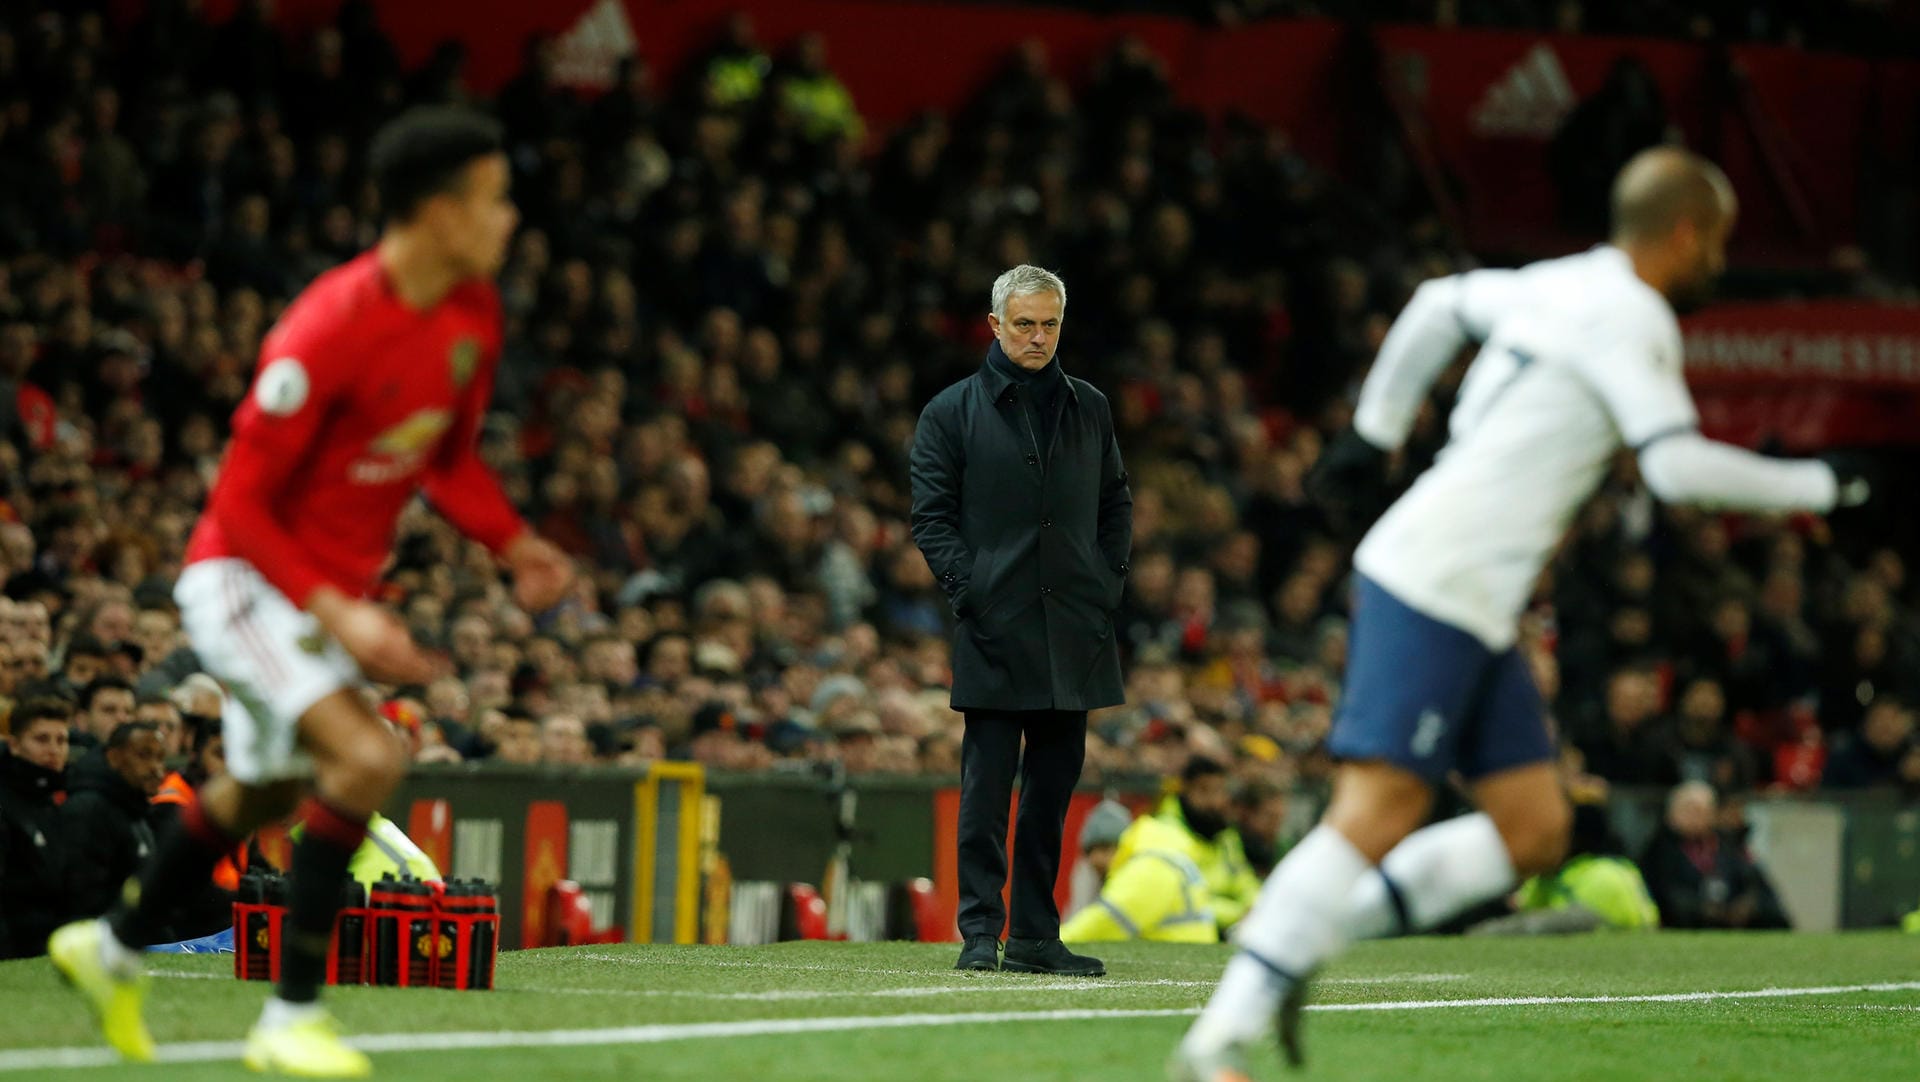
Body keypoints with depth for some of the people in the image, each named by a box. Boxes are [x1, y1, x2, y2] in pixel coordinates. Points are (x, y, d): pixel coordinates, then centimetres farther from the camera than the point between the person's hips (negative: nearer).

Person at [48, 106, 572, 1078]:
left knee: (262, 791, 23)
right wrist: (339, 613, -31)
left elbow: (450, 458, 13)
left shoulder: (475, 314, -4)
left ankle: (112, 950, 49)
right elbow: (241, 502, -23)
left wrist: (516, 545, -3)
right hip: (243, 581, -9)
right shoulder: (330, 329, -28)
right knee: (367, 757, -26)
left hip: (335, 590, 9)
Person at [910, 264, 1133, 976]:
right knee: (987, 786, -6)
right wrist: (970, 591, -10)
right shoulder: (952, 412, 3)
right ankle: (981, 930, -4)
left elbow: (1116, 505, 20)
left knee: (1053, 787, 7)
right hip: (996, 630, -4)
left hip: (1074, 632, 4)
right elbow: (931, 516, 0)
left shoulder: (1089, 409, 15)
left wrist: (1109, 584, 6)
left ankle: (1036, 935, 11)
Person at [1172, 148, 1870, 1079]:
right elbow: (1678, 466, -22)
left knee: (1532, 835, 5)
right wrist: (1815, 487, -10)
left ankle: (1303, 942, 3)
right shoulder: (1630, 317, -11)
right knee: (1378, 818, -16)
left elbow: (1439, 305, 32)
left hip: (1475, 613, 10)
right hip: (1435, 590, -10)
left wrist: (1374, 433, 38)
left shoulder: (1565, 286, 17)